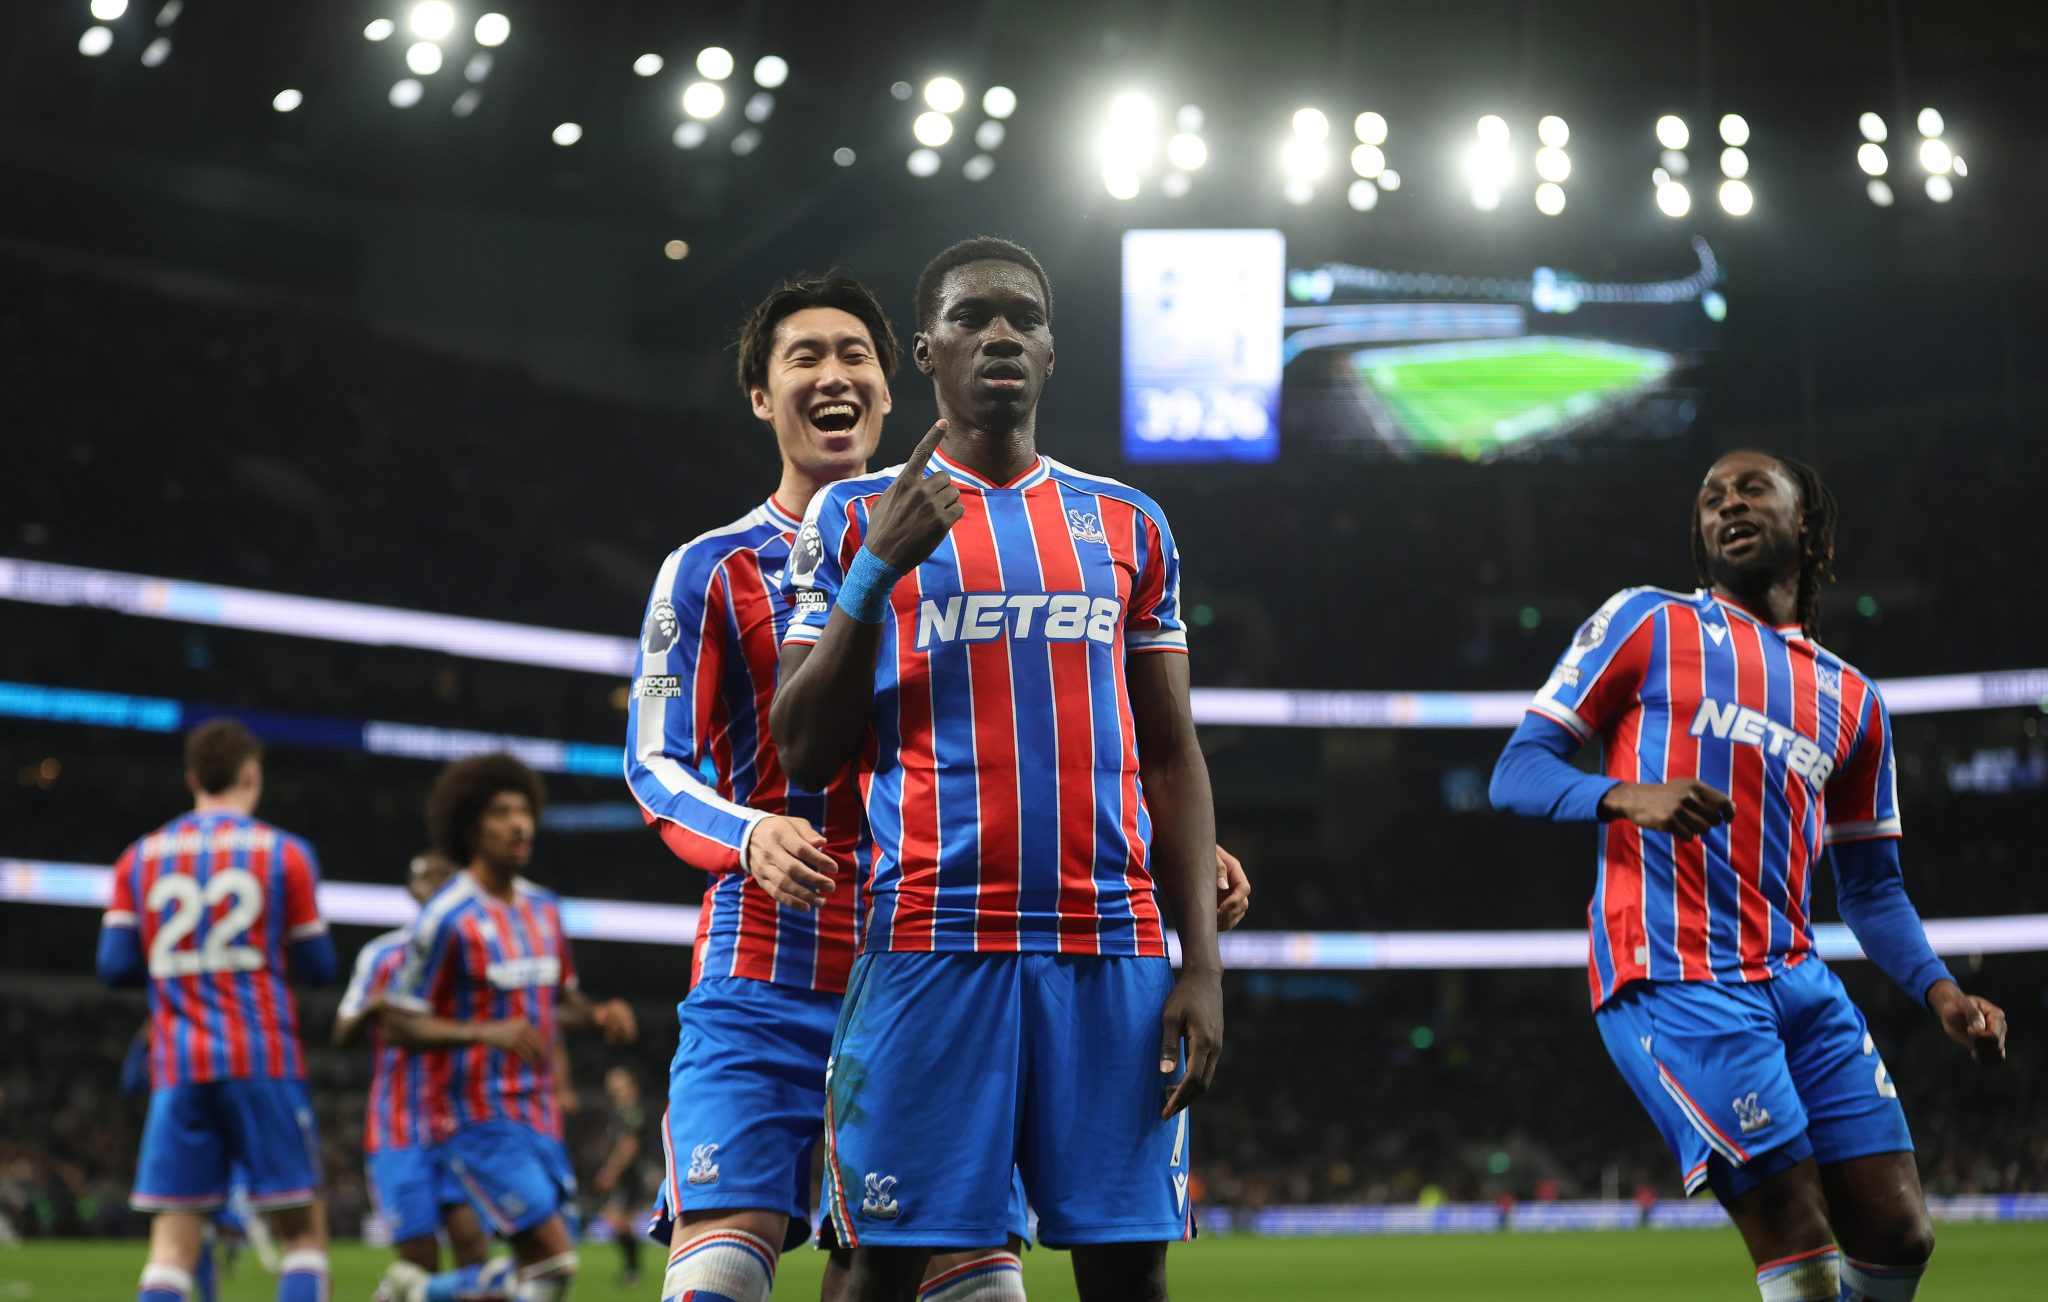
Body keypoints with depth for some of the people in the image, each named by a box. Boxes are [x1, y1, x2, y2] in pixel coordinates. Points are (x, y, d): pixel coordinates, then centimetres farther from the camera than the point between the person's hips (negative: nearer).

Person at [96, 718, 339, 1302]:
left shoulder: (140, 859, 8)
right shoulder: (284, 853, 1)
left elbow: (115, 965, 4)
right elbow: (318, 967, 2)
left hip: (178, 1068, 3)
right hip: (262, 1062, -3)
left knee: (173, 1245, 2)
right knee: (303, 1230, 4)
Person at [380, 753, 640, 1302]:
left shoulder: (544, 909, 10)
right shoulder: (447, 918, -12)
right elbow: (400, 1026, -12)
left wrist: (599, 1014, 0)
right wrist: (487, 1033, -25)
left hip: (538, 1114, 7)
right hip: (476, 1118, -7)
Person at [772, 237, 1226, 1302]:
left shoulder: (1129, 525, 16)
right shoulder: (855, 517, 8)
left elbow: (1172, 759, 14)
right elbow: (806, 755, 1)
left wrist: (1203, 961, 5)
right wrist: (877, 569, -11)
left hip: (1112, 945, 2)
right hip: (929, 938, -2)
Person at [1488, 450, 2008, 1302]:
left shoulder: (1852, 701, 21)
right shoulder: (1647, 622, 7)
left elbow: (1870, 886, 24)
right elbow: (1516, 772, 1)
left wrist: (1937, 989, 6)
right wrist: (1628, 796, -20)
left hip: (1798, 982, 6)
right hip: (1678, 985, -6)